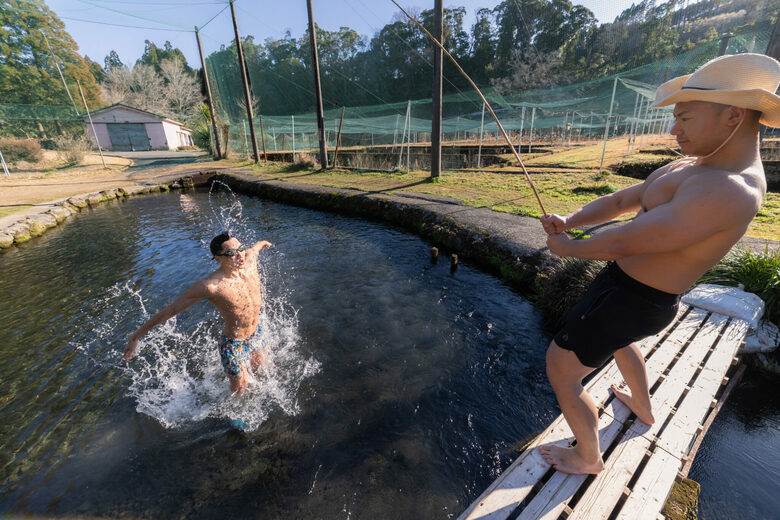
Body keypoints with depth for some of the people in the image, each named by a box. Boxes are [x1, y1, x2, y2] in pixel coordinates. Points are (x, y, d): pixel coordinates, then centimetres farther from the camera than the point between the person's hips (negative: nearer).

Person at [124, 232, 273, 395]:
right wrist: (135, 336, -15)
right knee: (240, 388, 14)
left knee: (259, 367, 29)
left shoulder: (250, 260, -17)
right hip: (233, 343, -5)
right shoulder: (212, 286, -32)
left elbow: (256, 246, 9)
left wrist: (264, 243, 34)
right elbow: (170, 309, -22)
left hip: (255, 333, 6)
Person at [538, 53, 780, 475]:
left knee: (560, 371, 3)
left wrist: (567, 248, -13)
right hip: (623, 284, 11)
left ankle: (587, 458, 30)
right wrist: (568, 221, -13)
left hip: (629, 300, -11)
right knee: (616, 338, 38)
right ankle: (643, 408, 64)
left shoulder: (728, 192, -28)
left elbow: (624, 242, -31)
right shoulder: (689, 168, 5)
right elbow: (619, 201, 5)